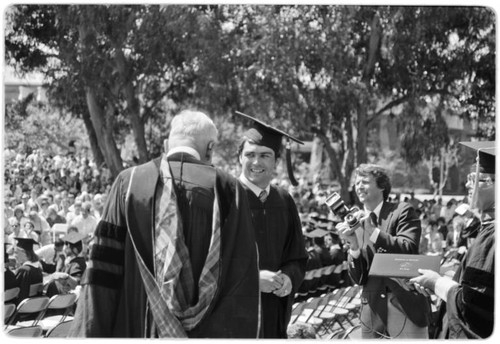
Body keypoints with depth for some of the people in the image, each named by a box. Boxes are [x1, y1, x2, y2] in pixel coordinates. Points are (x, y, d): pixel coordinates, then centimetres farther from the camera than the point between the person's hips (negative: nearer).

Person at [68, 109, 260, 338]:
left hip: (138, 329, 0)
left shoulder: (129, 182, 0)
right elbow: (244, 281, -4)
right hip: (211, 334, 0)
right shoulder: (227, 190, -2)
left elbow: (103, 268, -3)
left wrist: (89, 334, 2)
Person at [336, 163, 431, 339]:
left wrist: (372, 230, -20)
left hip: (407, 310, -4)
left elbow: (409, 251, -15)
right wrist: (353, 244, -12)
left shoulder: (402, 211, -1)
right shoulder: (356, 222, 10)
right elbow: (358, 278, 5)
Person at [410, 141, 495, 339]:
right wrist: (440, 283, 3)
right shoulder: (489, 228, 6)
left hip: (477, 335, -9)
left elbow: (471, 304, -26)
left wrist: (437, 284, -10)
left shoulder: (492, 238, -24)